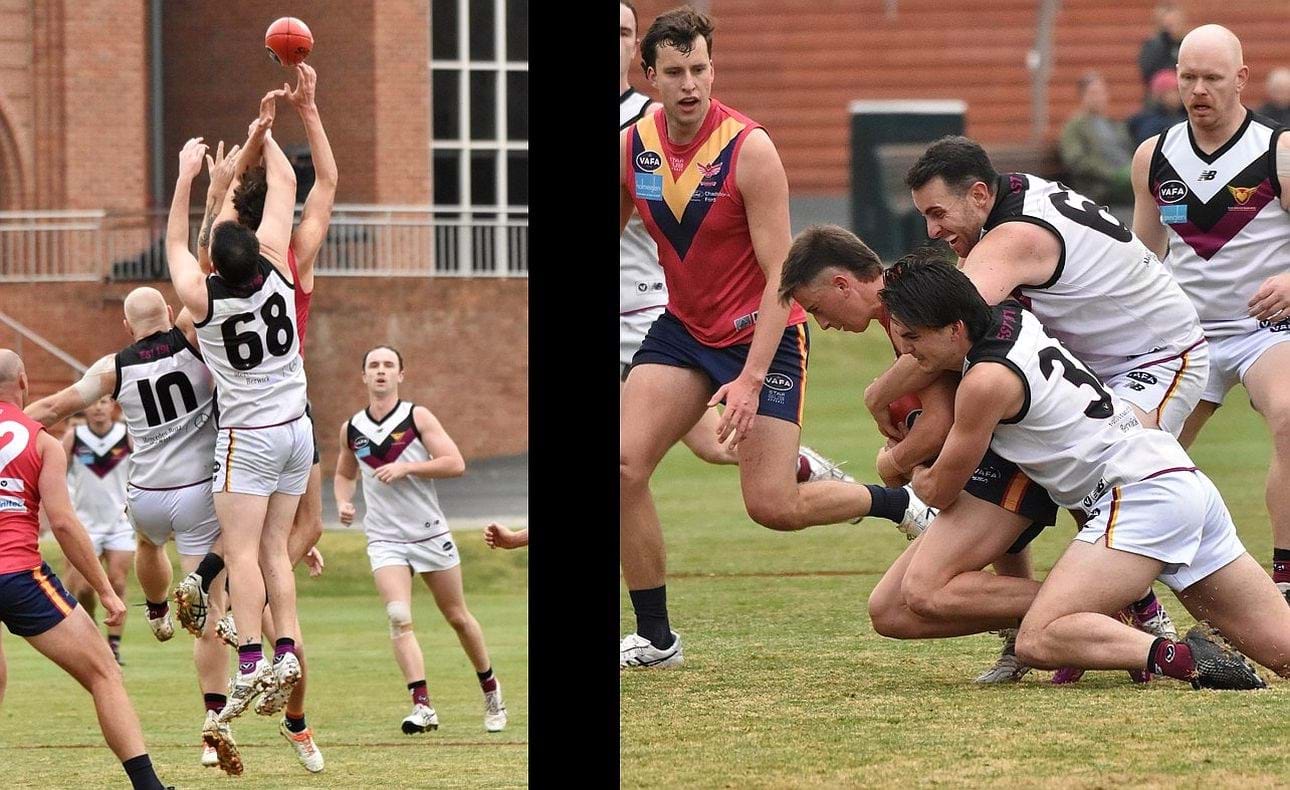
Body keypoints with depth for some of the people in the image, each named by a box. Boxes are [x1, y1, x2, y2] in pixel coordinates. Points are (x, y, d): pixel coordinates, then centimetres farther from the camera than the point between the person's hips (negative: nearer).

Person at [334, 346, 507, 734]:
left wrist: (405, 468, -22)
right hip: (385, 539, 1)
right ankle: (422, 706, -24)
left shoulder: (418, 417, -6)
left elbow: (455, 464, -14)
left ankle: (490, 687, 33)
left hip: (430, 534, -1)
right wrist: (343, 502, 2)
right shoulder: (351, 429, 4)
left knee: (458, 617, 11)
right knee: (399, 618, -19)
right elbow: (345, 474, 22)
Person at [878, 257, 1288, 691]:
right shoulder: (1010, 316, 12)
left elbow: (939, 492, 4)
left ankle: (1182, 656, -30)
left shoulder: (985, 381, -11)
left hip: (1139, 493, -9)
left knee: (1036, 642, -18)